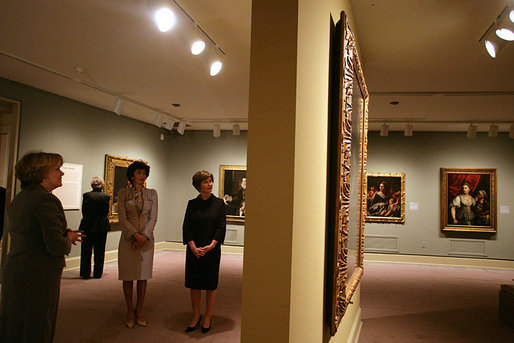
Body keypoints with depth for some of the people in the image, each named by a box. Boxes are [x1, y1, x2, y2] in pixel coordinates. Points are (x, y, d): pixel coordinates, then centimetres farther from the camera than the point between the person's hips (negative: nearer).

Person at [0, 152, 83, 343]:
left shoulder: (18, 199, 12)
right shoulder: (46, 200, -18)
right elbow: (56, 247, -23)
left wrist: (64, 234, 10)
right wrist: (68, 240, -1)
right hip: (38, 278, -9)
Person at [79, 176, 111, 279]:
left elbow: (83, 211, -2)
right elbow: (106, 212, 1)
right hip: (102, 226, 1)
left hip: (88, 225, -1)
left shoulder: (86, 195, -10)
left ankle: (85, 273, 14)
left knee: (86, 251, 10)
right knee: (99, 251, 11)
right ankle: (97, 273, 16)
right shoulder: (106, 196, -7)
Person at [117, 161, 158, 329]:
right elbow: (122, 217, -5)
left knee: (143, 276, 5)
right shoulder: (123, 193, 2)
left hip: (146, 239, 2)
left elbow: (153, 217, 3)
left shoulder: (152, 193, 7)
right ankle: (130, 313, 16)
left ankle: (139, 312, 17)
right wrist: (135, 234, -15)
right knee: (128, 276, 3)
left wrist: (144, 235, -10)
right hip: (128, 238, -1)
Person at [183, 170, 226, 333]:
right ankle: (196, 316, 22)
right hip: (194, 251, 2)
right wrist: (193, 247, -12)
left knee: (210, 284, 6)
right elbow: (186, 227, 1)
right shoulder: (192, 204, 4)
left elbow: (221, 227, -5)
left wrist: (211, 246, -16)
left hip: (212, 250, -1)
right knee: (194, 284, 8)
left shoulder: (219, 203, 0)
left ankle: (208, 317, 19)